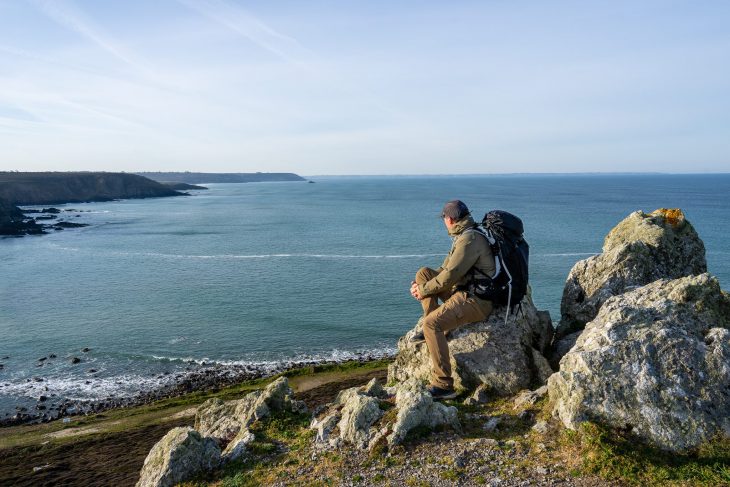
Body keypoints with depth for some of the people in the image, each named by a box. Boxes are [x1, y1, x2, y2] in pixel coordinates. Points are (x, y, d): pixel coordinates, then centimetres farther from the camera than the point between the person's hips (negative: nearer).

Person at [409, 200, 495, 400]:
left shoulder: (470, 238, -17)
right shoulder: (463, 236, 17)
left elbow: (450, 274, -21)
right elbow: (445, 268, 21)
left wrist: (424, 289, -9)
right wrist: (420, 285, 8)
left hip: (476, 300, -10)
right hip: (463, 290, 10)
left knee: (431, 323, -27)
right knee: (423, 272, 6)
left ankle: (443, 386, -23)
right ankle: (435, 329, 4)